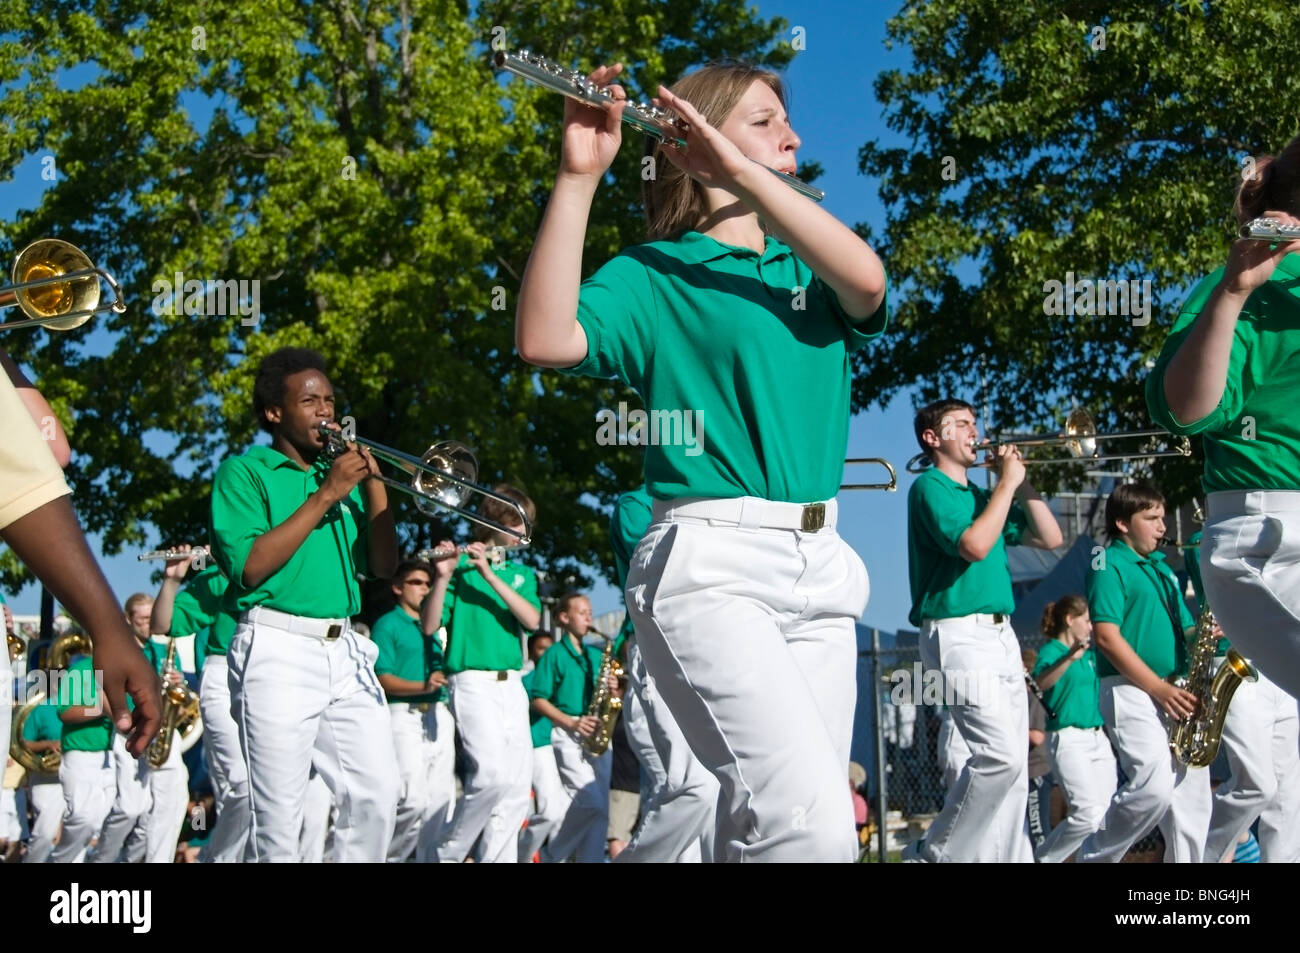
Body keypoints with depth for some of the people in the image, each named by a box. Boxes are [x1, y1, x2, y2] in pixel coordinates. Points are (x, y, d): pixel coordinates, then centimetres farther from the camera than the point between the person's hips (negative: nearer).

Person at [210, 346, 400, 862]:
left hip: (345, 650, 6)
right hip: (278, 651, -6)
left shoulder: (342, 473, 17)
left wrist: (373, 484, 0)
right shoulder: (245, 472, 2)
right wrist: (324, 496, -12)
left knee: (378, 791, 0)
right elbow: (251, 566, -13)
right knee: (279, 812, -7)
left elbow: (383, 565, 11)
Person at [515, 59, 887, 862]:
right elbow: (545, 341, -16)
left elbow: (868, 280, -8)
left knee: (769, 822, 4)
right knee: (813, 826, -22)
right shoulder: (652, 275, 4)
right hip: (711, 562, -6)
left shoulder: (810, 273, 17)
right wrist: (580, 176, -18)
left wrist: (743, 170, -12)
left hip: (821, 563, 6)